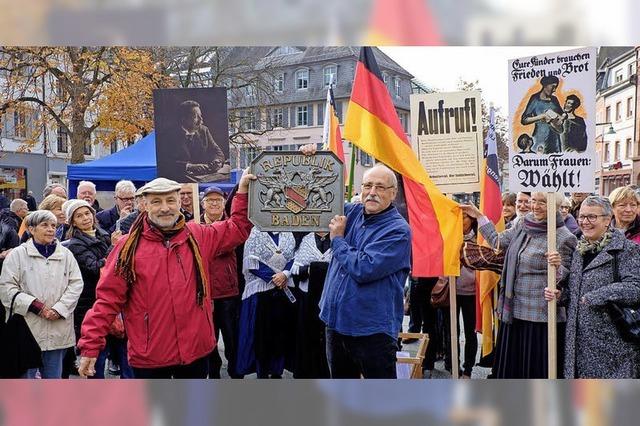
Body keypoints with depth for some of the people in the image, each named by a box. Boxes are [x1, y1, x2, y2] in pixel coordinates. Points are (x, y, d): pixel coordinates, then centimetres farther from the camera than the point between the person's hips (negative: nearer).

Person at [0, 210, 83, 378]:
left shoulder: (66, 254, 8)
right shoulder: (17, 254, 0)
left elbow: (76, 284, 2)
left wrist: (59, 309, -11)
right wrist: (35, 305, -14)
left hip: (58, 330, 3)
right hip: (27, 326, -2)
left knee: (53, 377, 12)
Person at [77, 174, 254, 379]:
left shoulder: (198, 236, 3)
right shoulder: (129, 246, -7)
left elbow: (237, 228, 14)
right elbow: (108, 299, -6)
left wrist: (243, 191, 3)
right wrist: (90, 346, -10)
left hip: (195, 348, 3)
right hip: (149, 354, -3)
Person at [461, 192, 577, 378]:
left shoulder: (564, 238, -12)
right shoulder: (523, 225, 6)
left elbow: (565, 278, -7)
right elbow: (497, 241, 19)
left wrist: (558, 266, -28)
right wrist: (479, 216, 20)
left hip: (541, 316, -6)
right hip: (513, 311, 6)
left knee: (537, 368, 4)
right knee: (511, 366, 17)